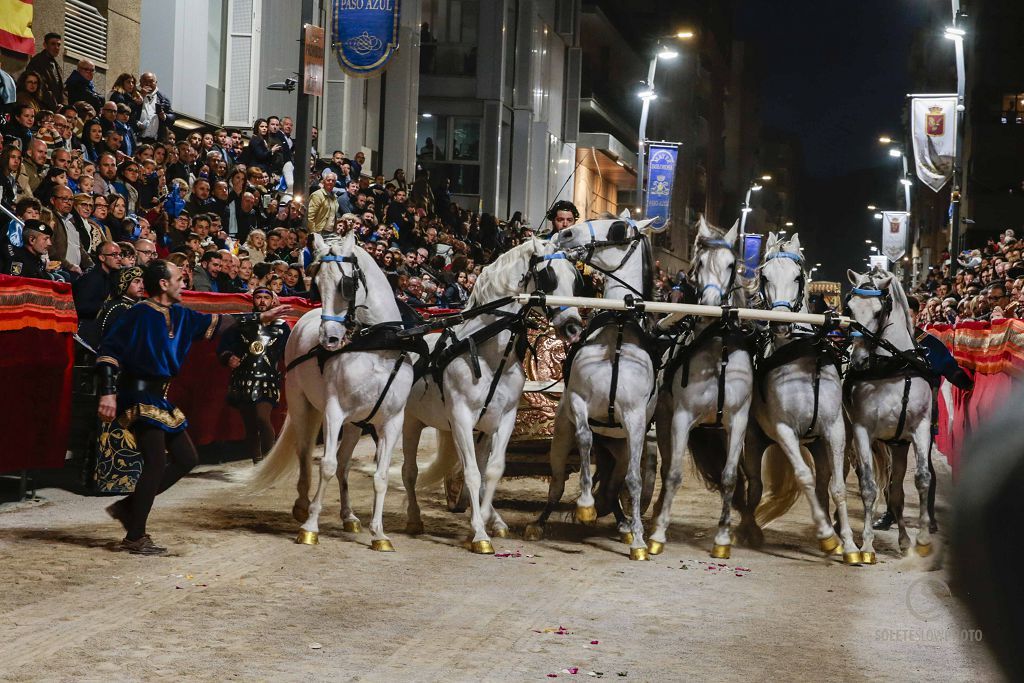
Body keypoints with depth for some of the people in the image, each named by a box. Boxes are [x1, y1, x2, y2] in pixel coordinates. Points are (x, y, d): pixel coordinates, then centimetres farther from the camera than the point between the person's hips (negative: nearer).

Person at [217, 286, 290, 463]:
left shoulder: (281, 326, 8)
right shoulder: (241, 323, 11)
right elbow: (224, 344, 8)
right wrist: (228, 357, -12)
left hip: (268, 380, -3)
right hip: (243, 380, 3)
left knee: (262, 417, -22)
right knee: (250, 425, 9)